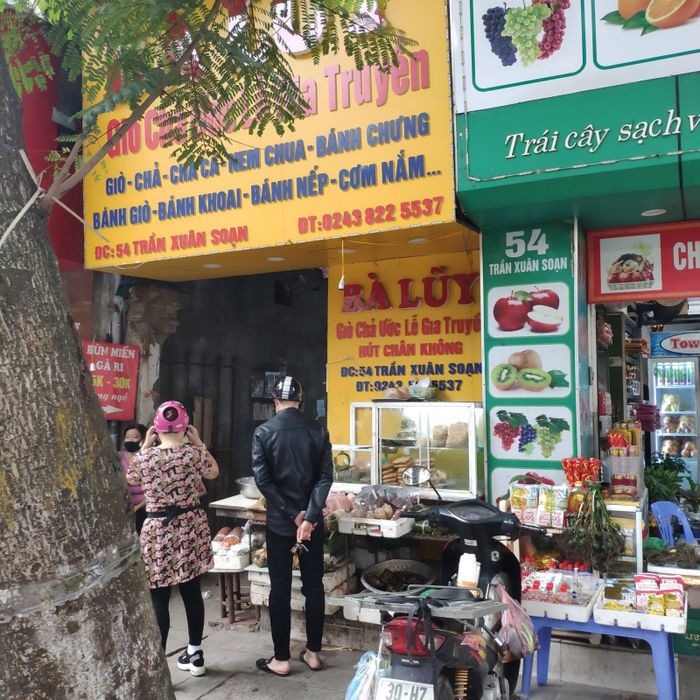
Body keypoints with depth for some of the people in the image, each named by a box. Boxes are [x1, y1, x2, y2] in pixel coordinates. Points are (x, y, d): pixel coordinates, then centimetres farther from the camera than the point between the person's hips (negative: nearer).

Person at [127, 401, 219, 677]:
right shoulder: (195, 454, -7)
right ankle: (195, 654, 27)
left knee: (158, 599, 4)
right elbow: (214, 472, 14)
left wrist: (145, 446, 11)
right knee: (192, 593, 14)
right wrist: (199, 444, 12)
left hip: (158, 531, -3)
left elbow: (131, 479, 12)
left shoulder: (145, 457, -11)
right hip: (191, 527, 3)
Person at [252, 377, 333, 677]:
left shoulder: (263, 432, -7)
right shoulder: (318, 430, -1)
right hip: (312, 521, 2)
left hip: (279, 522, -2)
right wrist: (308, 516, -12)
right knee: (314, 586, 12)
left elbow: (263, 479, -12)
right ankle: (313, 652, 22)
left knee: (280, 589, 7)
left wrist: (293, 515, -10)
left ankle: (281, 659, 15)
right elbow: (325, 476, -8)